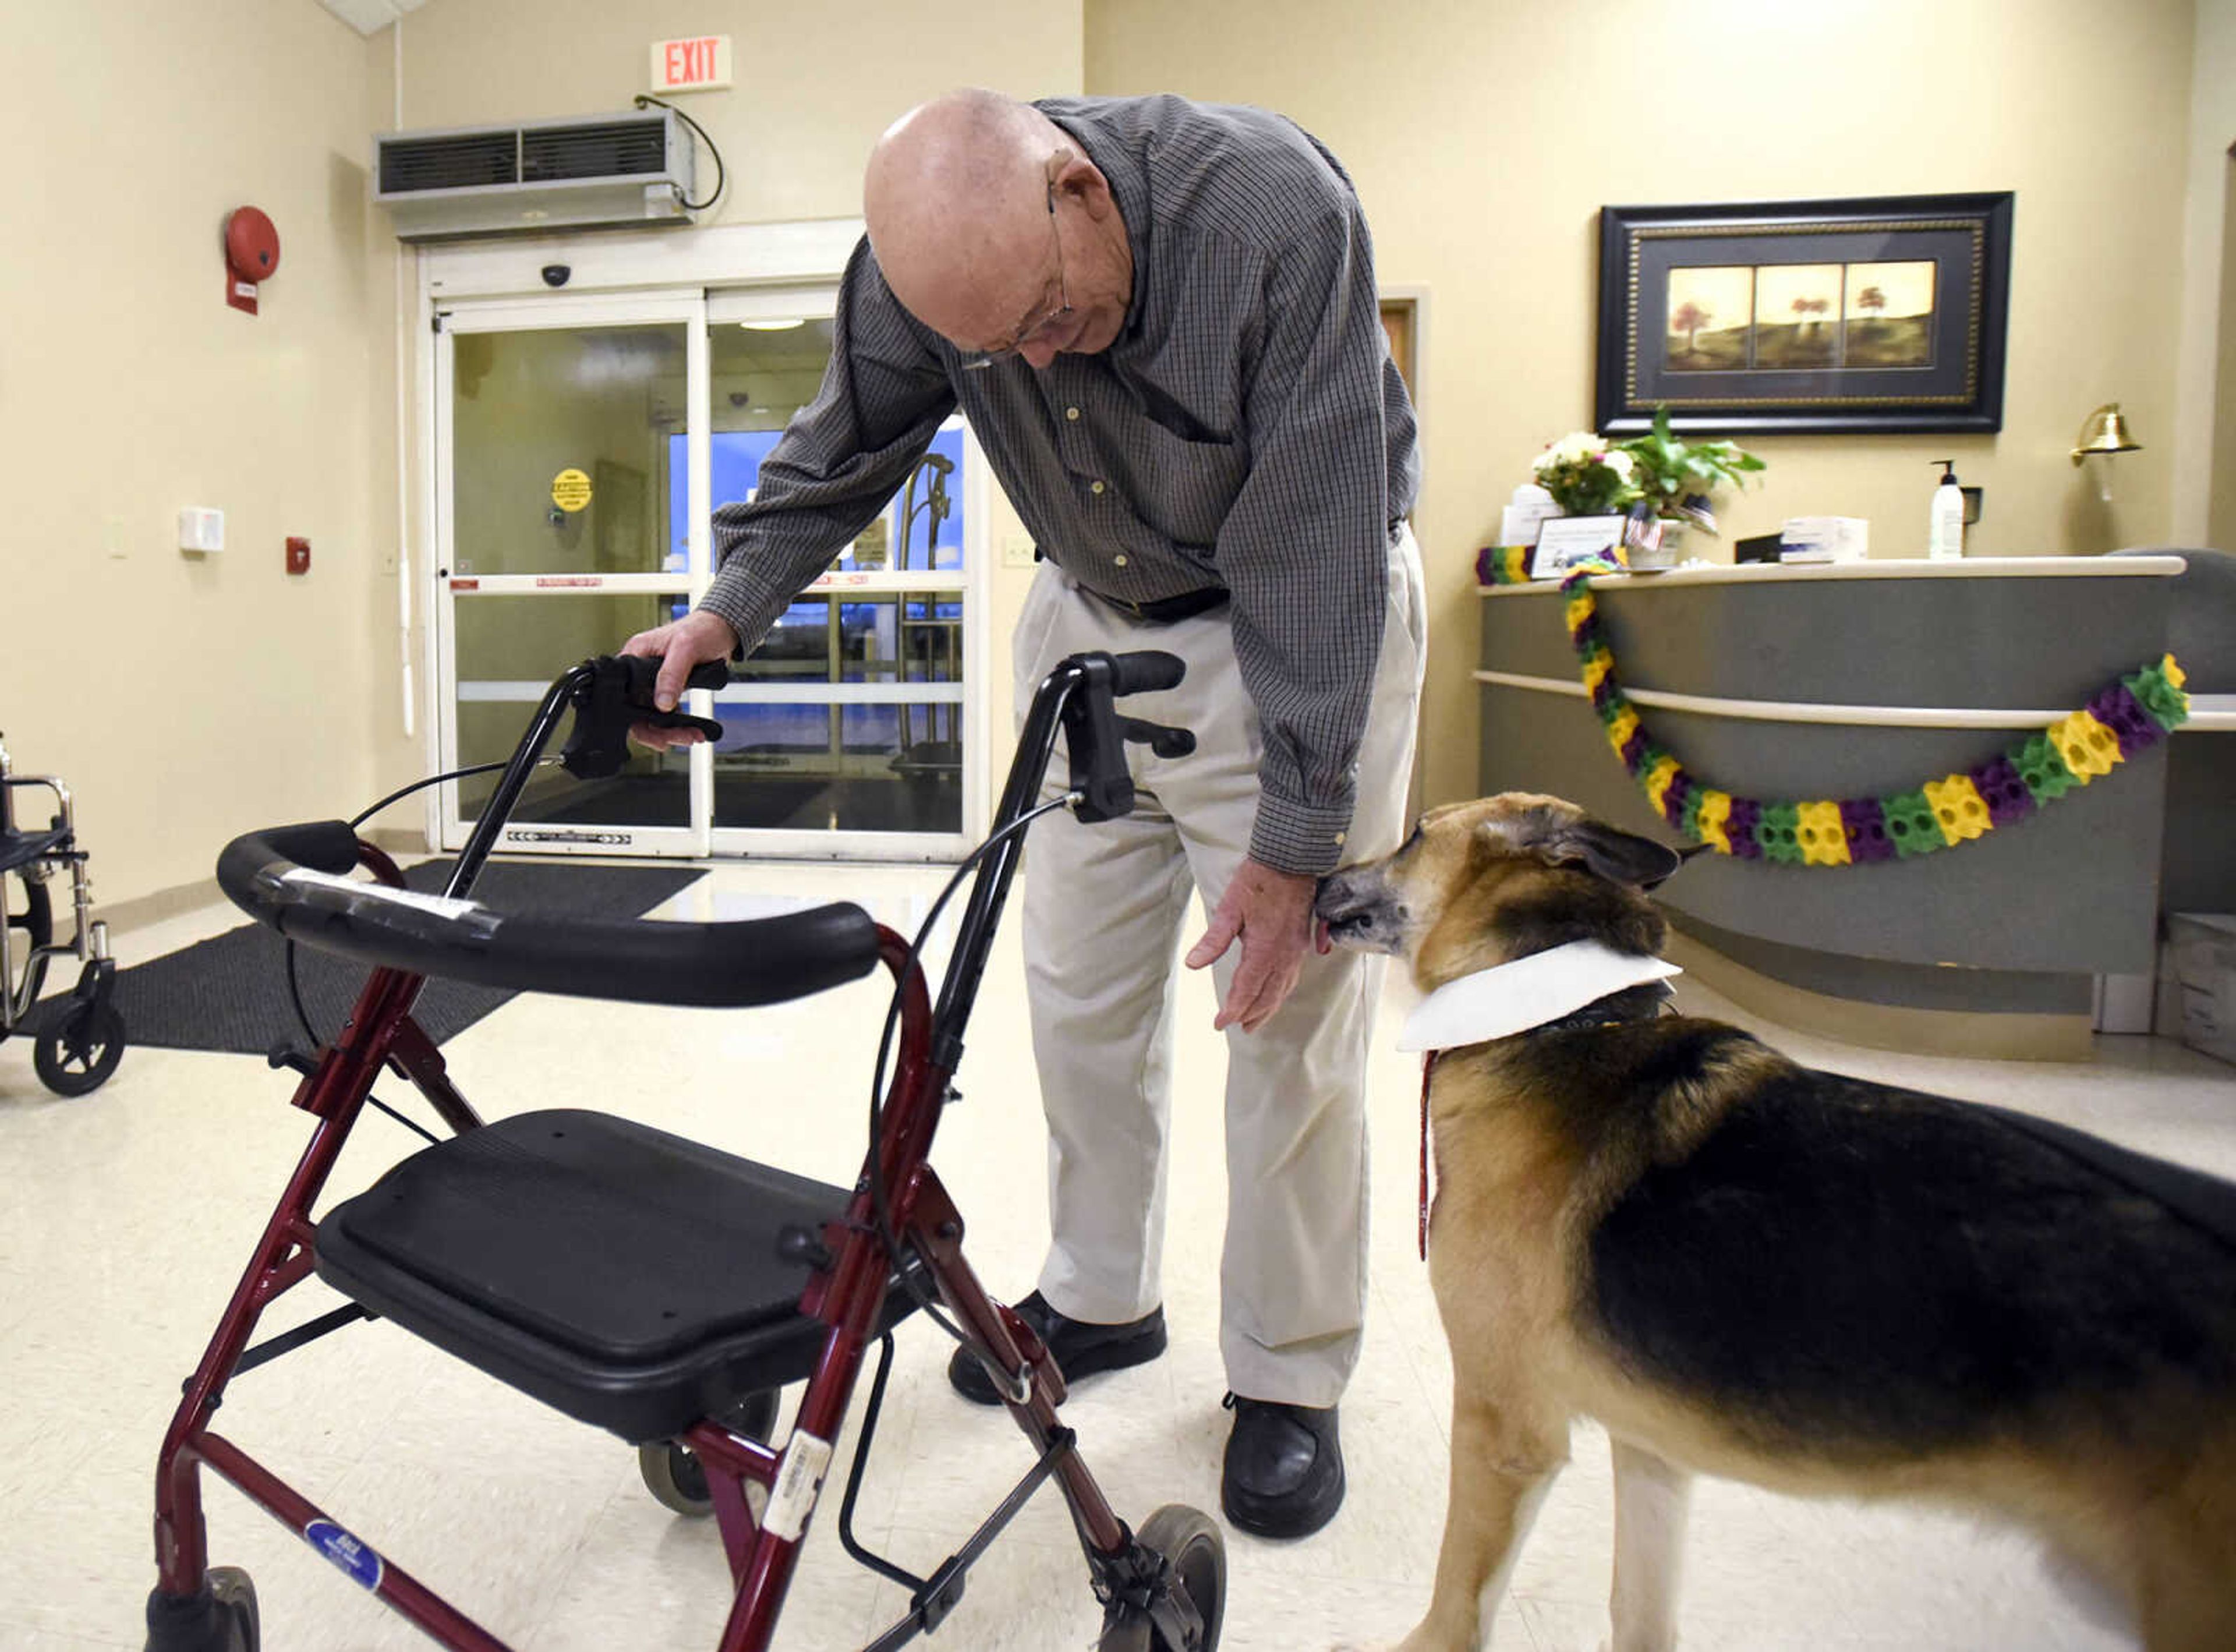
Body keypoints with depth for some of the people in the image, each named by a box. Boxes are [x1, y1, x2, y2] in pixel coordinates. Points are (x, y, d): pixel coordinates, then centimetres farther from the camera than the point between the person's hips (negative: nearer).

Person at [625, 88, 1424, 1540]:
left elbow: (1314, 549, -28)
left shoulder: (1278, 212, -29)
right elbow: (839, 453, 2)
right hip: (1096, 615, 5)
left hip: (1303, 621, -4)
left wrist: (1294, 838, -25)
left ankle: (1291, 1379, 15)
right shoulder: (920, 258, -15)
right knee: (1080, 985, 7)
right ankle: (1104, 1298, 28)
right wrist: (731, 608, -12)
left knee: (1292, 1009, -3)